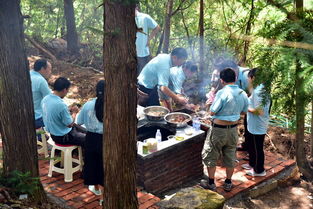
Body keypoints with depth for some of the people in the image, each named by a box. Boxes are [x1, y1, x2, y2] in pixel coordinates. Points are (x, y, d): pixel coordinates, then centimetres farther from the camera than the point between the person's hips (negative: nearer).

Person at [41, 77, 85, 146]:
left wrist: (68, 110, 5)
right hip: (63, 137, -9)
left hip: (53, 134, 9)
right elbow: (70, 124, -21)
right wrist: (74, 113, -5)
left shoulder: (45, 99, -6)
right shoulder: (61, 105, -32)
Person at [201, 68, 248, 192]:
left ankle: (211, 183, 20)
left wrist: (211, 104, 0)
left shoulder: (222, 93, -23)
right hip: (233, 129, 6)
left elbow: (212, 112, -19)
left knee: (210, 156, 12)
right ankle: (228, 183, 29)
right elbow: (244, 111, 10)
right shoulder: (243, 94, -3)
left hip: (218, 129, -5)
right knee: (230, 157, 18)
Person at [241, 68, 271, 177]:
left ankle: (259, 170, 21)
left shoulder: (258, 91, -26)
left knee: (257, 148, 6)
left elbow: (259, 111, -29)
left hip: (258, 126, -10)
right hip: (253, 125, 10)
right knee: (251, 146, 25)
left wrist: (246, 108, -17)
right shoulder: (260, 89, 6)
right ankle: (252, 164, 42)